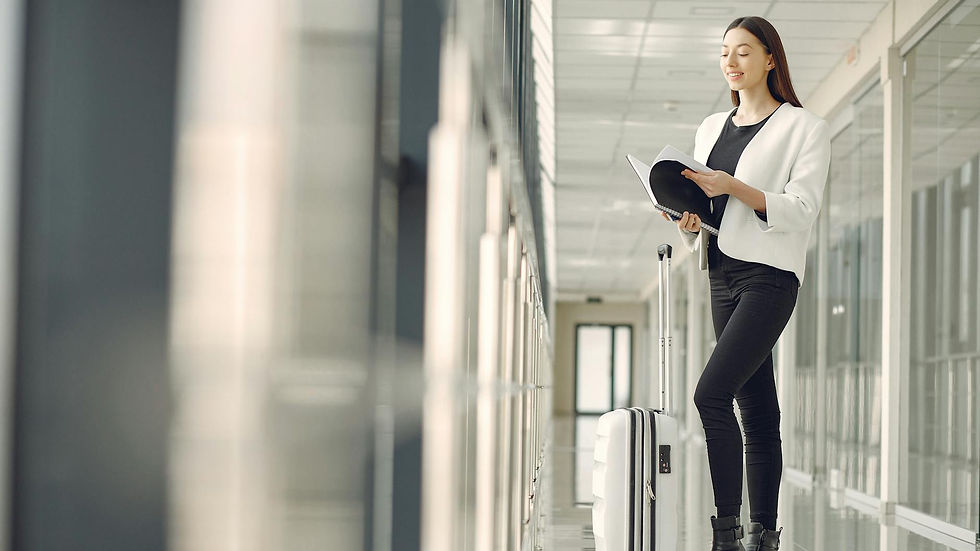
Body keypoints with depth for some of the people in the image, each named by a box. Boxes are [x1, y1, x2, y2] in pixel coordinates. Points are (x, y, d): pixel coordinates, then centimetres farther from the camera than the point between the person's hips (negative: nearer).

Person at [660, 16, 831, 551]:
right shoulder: (711, 128, 19)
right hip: (723, 275, 7)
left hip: (770, 275, -7)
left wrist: (732, 187, -21)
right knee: (756, 407, 7)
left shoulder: (805, 128, -1)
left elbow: (801, 207, -11)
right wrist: (689, 222, 0)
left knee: (711, 392, -21)